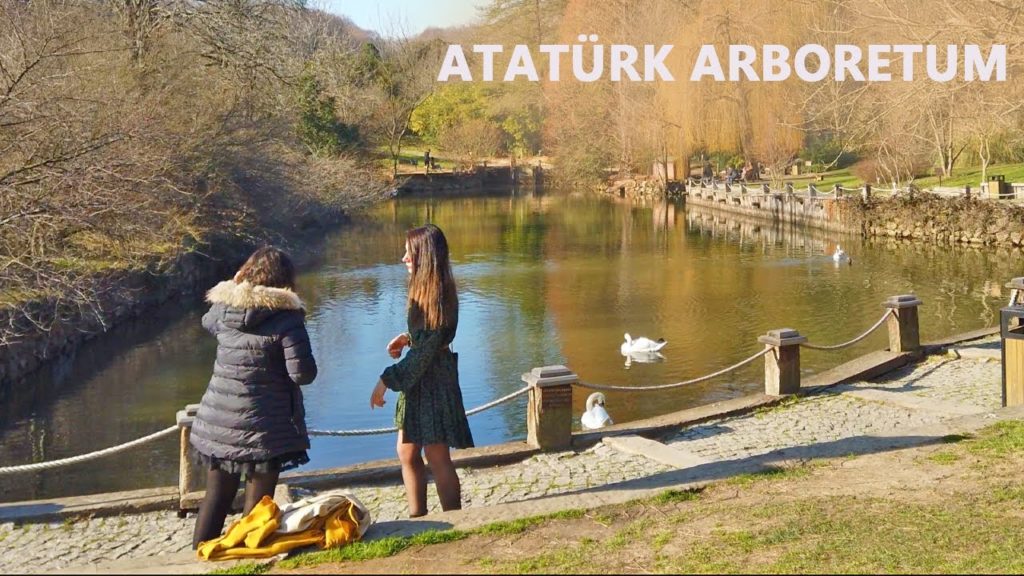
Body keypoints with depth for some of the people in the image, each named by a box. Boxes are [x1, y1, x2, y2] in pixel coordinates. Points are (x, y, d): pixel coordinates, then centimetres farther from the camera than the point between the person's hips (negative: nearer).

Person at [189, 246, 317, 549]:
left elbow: (207, 322, 25)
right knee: (258, 498, 7)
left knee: (217, 495, 19)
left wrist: (235, 285, 26)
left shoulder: (223, 308, 0)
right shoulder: (286, 317, -15)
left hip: (218, 422, 5)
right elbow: (303, 374, -16)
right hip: (263, 426, -5)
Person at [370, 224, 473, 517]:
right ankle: (417, 518, 26)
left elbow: (424, 351, -22)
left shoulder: (436, 295, -21)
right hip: (418, 381, 10)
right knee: (407, 452, 15)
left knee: (437, 457, 0)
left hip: (433, 381, -10)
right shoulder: (425, 289, 8)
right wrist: (407, 337, 4)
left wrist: (386, 381, -17)